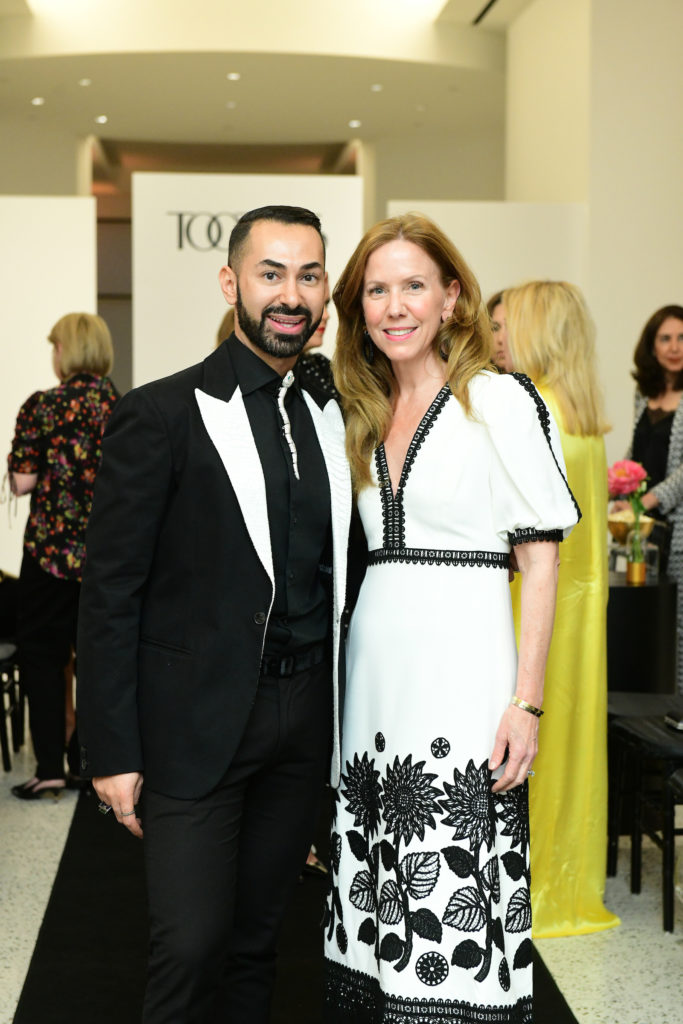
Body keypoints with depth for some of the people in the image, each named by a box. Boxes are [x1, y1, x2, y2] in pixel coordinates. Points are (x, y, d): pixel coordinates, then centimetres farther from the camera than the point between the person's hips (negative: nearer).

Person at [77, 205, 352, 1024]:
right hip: (196, 726, -5)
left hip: (305, 719, 5)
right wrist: (112, 750, -10)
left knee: (257, 935, 15)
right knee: (191, 946, -4)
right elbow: (111, 594, -8)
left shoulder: (333, 420, 8)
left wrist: (344, 720, 6)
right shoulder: (159, 416, -8)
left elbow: (338, 571, 11)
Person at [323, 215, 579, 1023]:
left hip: (461, 678, -6)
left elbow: (541, 561, -6)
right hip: (371, 676, 6)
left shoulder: (501, 401, -4)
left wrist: (527, 701, -12)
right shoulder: (362, 417, 15)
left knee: (452, 898, -5)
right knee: (384, 897, 10)